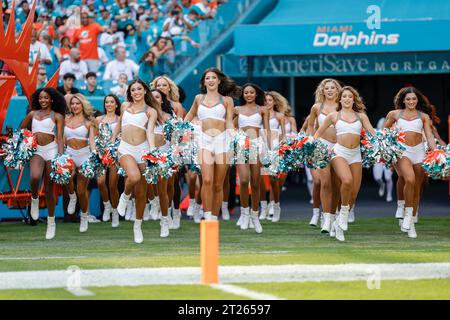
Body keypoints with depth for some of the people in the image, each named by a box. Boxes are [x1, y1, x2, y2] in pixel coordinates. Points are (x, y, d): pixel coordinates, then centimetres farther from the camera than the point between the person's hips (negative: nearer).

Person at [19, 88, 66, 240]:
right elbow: (21, 130, 27)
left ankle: (51, 221, 19)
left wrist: (60, 157, -11)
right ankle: (34, 199, -1)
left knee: (49, 189, 3)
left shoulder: (57, 116, 7)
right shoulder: (32, 114, 15)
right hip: (36, 151, 1)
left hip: (51, 150, -1)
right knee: (35, 177, -33)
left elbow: (60, 138, 0)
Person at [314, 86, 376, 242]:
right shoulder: (334, 116, 10)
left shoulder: (361, 116, 13)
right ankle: (344, 212, -10)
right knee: (347, 181, -31)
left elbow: (372, 132, 6)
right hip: (339, 152, -3)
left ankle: (338, 224, 15)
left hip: (355, 154, 3)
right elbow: (318, 133, 17)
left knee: (353, 193, -2)